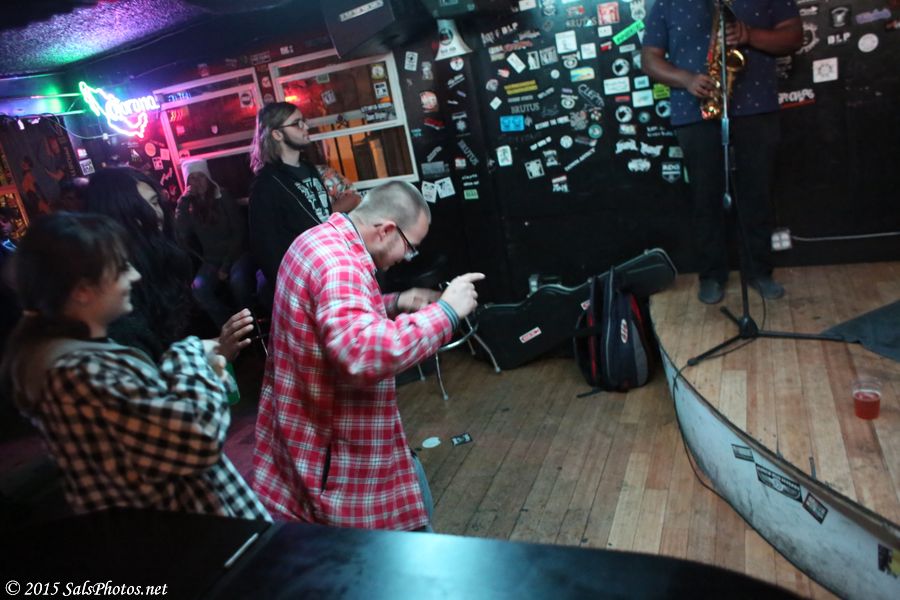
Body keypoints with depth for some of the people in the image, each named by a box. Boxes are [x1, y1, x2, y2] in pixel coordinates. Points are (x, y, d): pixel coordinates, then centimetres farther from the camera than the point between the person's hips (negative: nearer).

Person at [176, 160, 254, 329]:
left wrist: (226, 266, -11)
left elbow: (239, 232, -5)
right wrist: (182, 204, -17)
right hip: (211, 260, 2)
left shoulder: (223, 197, -3)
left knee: (237, 280, -34)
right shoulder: (189, 206, 3)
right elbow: (182, 236, -10)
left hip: (235, 254, -2)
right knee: (198, 289, -28)